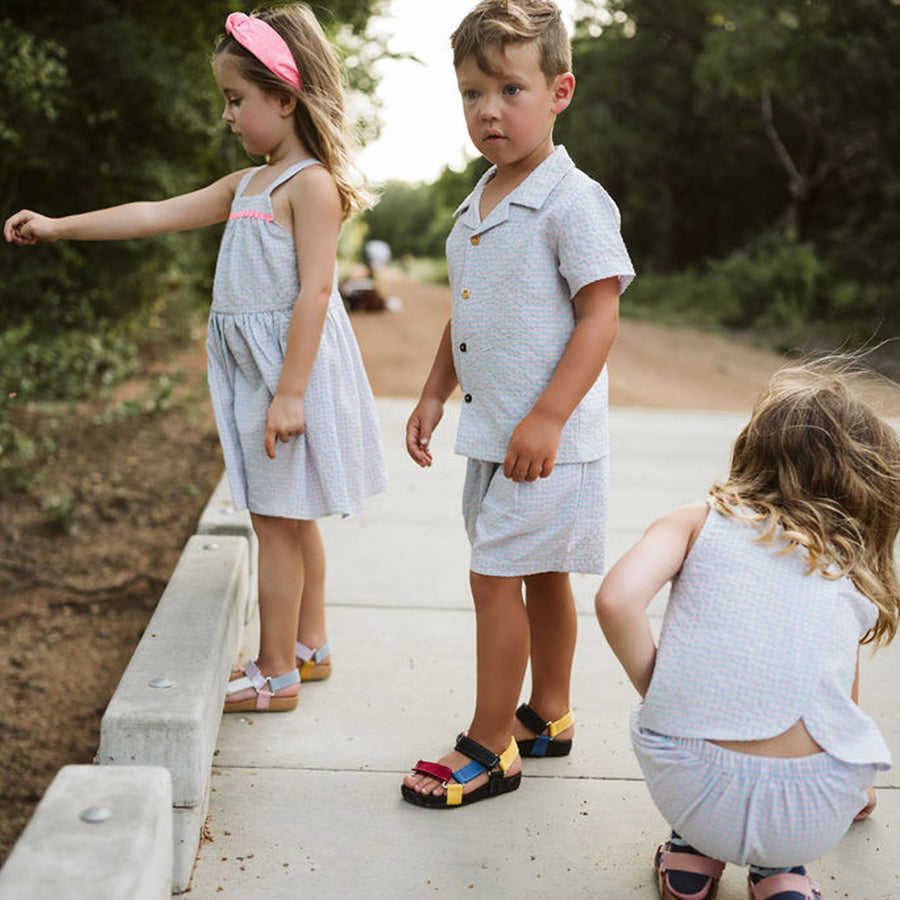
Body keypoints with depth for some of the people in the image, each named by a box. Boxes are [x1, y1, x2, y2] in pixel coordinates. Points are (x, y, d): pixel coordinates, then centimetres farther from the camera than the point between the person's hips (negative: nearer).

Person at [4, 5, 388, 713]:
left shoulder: (311, 183, -13)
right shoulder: (247, 184, 15)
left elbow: (314, 289, -20)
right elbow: (156, 214, 16)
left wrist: (290, 391, -24)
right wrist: (59, 227, 14)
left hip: (292, 363, -9)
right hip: (251, 364, 9)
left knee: (277, 520, -3)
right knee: (290, 517, 16)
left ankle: (276, 675, 8)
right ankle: (310, 647, 29)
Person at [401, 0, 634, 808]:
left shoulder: (574, 200, -14)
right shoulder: (477, 205, 12)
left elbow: (600, 316, -18)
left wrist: (547, 419, -23)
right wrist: (434, 395, 16)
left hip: (549, 438, -8)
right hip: (492, 431, 8)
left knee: (495, 579, -5)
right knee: (541, 576, 18)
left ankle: (490, 746, 9)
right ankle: (549, 716, 32)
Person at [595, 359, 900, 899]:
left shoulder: (697, 520, 8)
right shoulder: (852, 573, 17)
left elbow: (617, 601, -10)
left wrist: (659, 694, 9)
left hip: (689, 790, 0)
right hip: (815, 816, 1)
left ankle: (693, 849, 24)